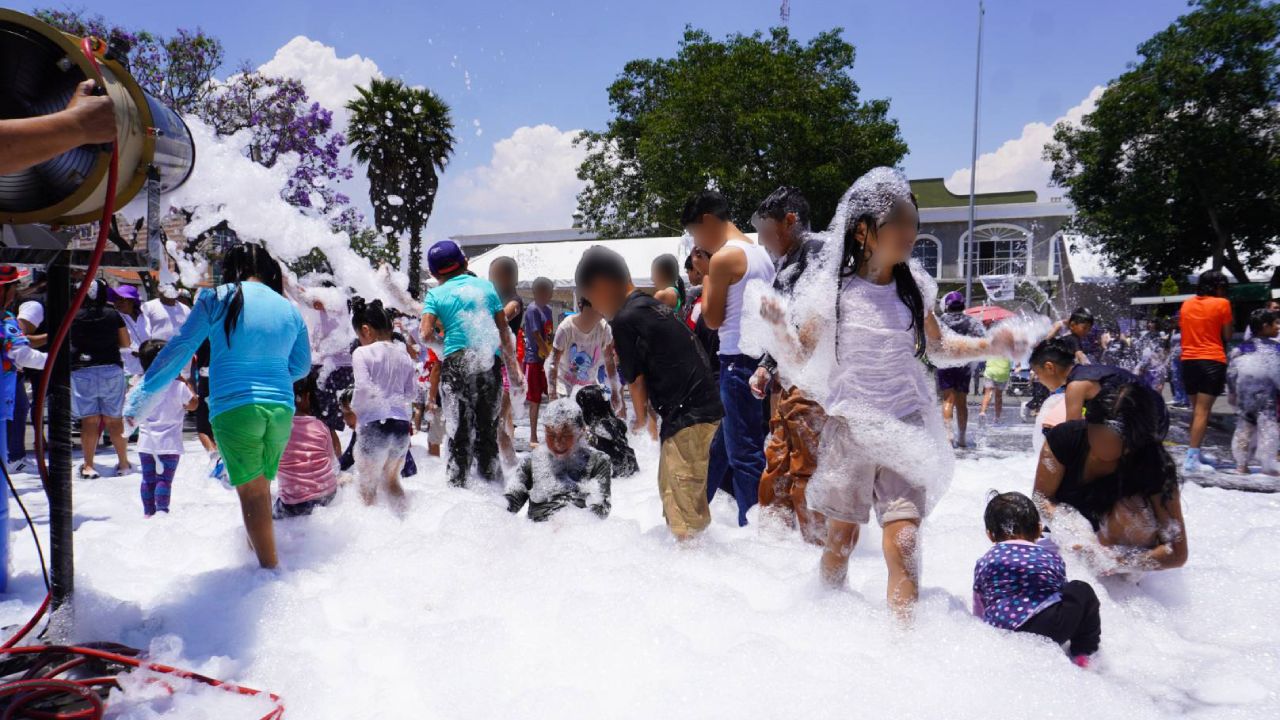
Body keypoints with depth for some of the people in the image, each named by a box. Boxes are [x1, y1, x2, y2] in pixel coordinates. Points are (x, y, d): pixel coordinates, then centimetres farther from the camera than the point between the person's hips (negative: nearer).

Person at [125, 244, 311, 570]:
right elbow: (301, 366, 20)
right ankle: (259, 548, 31)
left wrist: (143, 394, 10)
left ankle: (270, 567, 2)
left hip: (234, 407, -3)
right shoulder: (289, 309, 12)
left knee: (251, 492, 2)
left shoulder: (217, 299, 2)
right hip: (281, 410, 3)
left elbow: (179, 350, 2)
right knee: (261, 488, 19)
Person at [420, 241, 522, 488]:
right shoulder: (486, 286, 12)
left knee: (460, 427, 7)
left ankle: (458, 482, 10)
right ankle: (489, 477, 21)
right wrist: (513, 370, 14)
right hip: (490, 362, 2)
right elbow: (504, 331, 10)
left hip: (456, 362, -2)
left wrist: (437, 339, 16)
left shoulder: (435, 294, 6)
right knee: (487, 426, 13)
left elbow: (426, 334, -7)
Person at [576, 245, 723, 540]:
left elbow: (636, 379, -6)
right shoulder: (651, 304, 15)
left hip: (688, 414, -10)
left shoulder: (624, 319, -13)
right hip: (706, 404, 10)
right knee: (671, 486, 21)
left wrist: (641, 417, 10)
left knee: (681, 497, -3)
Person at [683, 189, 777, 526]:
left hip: (740, 363, -10)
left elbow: (712, 319, -8)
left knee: (745, 453, -3)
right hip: (761, 358, 10)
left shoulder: (723, 258, -13)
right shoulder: (759, 251, 14)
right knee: (723, 445, 20)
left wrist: (705, 278, 2)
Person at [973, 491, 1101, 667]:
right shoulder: (1050, 557, 19)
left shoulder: (983, 563, 20)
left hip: (998, 633, 3)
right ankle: (1082, 653, 15)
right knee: (1082, 591, 19)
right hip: (1047, 628, -2)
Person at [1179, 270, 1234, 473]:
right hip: (1212, 361, -5)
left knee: (1196, 409, 17)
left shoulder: (1186, 304, 10)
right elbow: (1227, 336, -1)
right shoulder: (1222, 304, -5)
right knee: (1202, 411, -7)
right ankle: (1191, 459, -12)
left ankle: (1194, 453, 20)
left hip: (1188, 360, 6)